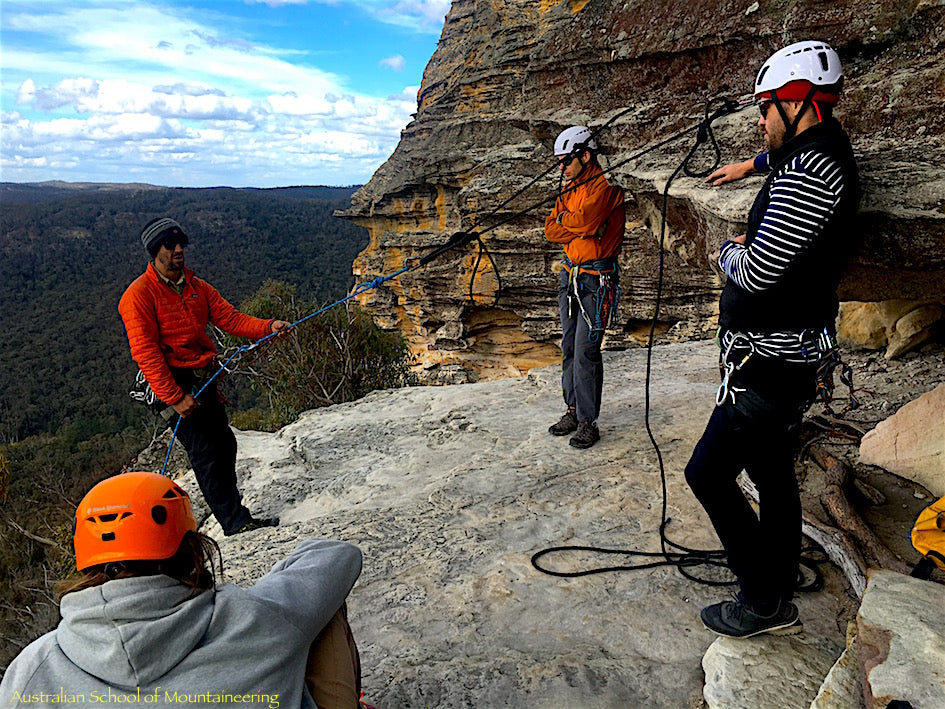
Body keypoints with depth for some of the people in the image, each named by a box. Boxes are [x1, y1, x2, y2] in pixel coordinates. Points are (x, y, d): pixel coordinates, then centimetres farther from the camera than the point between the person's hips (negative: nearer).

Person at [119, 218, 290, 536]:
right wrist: (174, 397, -20)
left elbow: (229, 317, 4)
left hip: (205, 379, 7)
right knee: (206, 453, -6)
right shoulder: (139, 295, -10)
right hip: (175, 384, -7)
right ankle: (235, 520, 1)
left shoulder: (196, 286, 12)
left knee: (224, 443, 12)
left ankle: (228, 508, 30)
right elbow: (145, 354, -15)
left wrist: (267, 327, -14)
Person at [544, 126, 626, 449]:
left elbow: (585, 220, -23)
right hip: (570, 276, 8)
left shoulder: (606, 186, -9)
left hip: (596, 280, -8)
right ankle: (573, 410, 22)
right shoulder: (570, 189, 16)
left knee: (586, 351, -8)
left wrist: (563, 217, -4)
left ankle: (588, 421, 1)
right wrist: (579, 227, -10)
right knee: (569, 347, 11)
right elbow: (551, 231, 6)